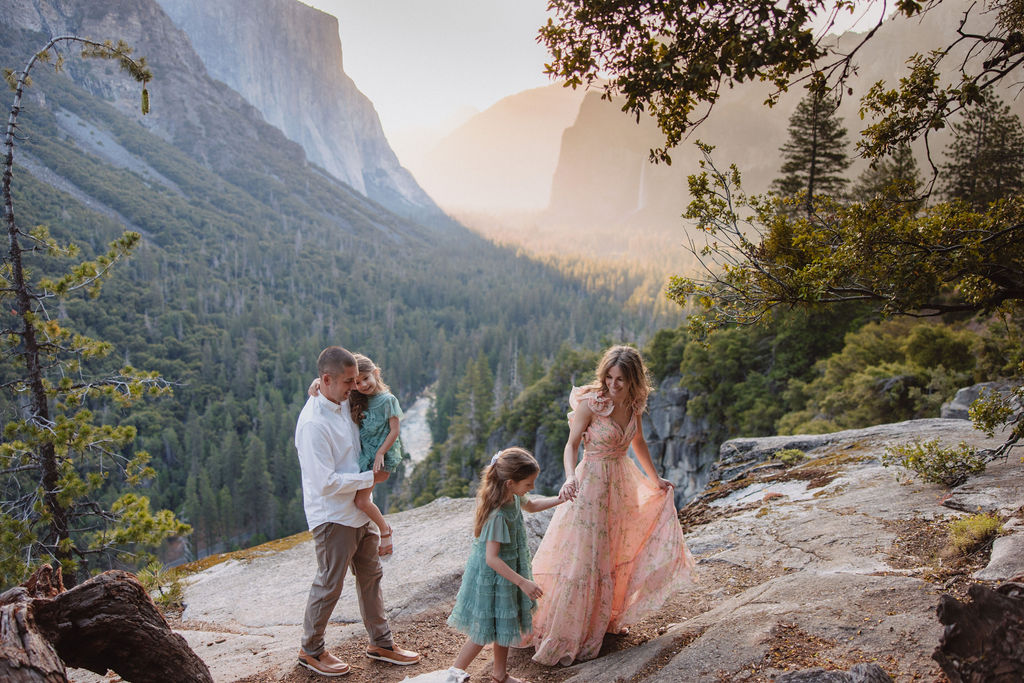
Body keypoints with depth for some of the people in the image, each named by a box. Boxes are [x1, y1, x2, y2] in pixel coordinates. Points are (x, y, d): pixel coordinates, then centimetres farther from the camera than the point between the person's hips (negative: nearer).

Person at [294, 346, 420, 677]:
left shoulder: (344, 404, 2)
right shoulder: (313, 423, -26)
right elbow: (326, 483, -26)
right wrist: (370, 478, -17)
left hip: (358, 511, 9)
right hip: (333, 518, -9)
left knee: (370, 576, 18)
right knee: (329, 585, 7)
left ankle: (381, 642, 34)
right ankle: (310, 650, 29)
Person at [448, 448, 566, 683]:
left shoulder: (513, 496, -7)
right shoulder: (498, 515, -33)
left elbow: (530, 505, 18)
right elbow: (492, 559, -30)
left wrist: (560, 499, 7)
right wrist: (522, 582, -28)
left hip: (507, 570, 9)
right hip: (491, 576, -9)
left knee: (504, 625, 22)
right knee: (485, 631, 6)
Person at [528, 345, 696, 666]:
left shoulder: (634, 403, -2)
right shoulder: (590, 402, -19)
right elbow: (571, 444, -15)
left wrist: (655, 479, 21)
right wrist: (570, 477, -33)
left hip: (622, 483, 6)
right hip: (591, 483, -6)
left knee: (615, 554, 18)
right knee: (582, 557, -3)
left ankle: (605, 621, 38)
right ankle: (564, 637, 11)